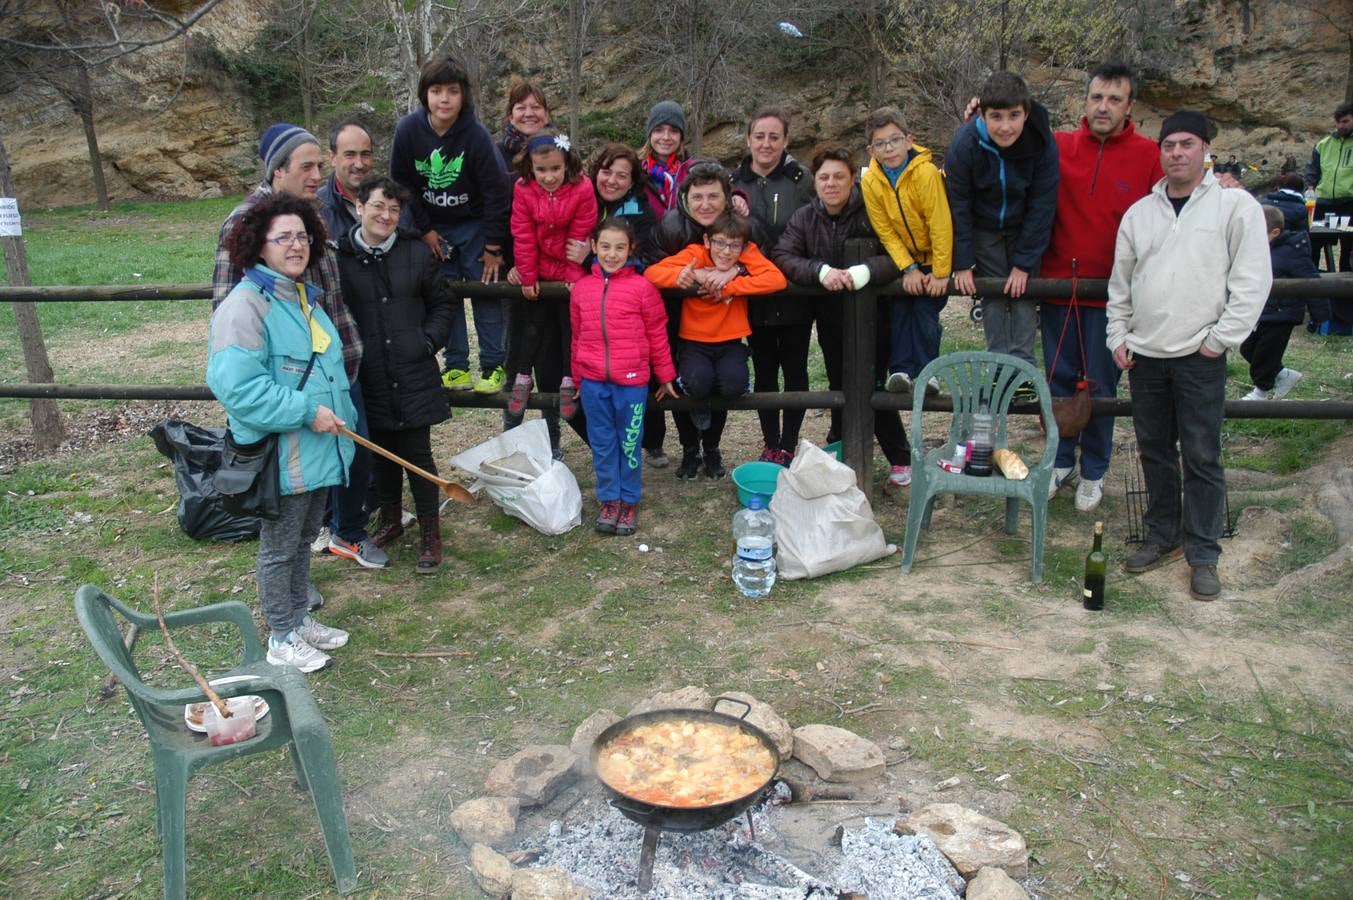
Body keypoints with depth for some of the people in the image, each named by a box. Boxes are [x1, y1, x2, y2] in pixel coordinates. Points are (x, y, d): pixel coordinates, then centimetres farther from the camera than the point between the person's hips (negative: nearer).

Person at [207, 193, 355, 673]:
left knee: (303, 539, 21)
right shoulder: (244, 305, -18)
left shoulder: (304, 297, 12)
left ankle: (300, 618, 38)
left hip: (318, 451, 9)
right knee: (279, 548, 7)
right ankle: (283, 639, 22)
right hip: (280, 457, -9)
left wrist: (341, 418, 18)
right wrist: (306, 412, -25)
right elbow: (236, 386, -27)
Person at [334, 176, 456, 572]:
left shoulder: (416, 252, -2)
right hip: (367, 378, 1)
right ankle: (390, 520, 36)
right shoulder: (339, 255, -4)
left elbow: (442, 302, 9)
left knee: (418, 454, 3)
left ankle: (431, 534, 15)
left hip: (413, 375, -1)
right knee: (382, 452, 16)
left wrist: (430, 340, -4)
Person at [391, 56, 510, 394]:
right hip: (434, 229, 3)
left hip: (474, 226, -2)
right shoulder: (408, 130, -14)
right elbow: (401, 183, -2)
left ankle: (494, 366, 8)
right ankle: (456, 366, 13)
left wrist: (493, 245, -14)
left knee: (485, 291, -1)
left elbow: (496, 190, -17)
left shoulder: (476, 134, -21)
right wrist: (424, 230, -2)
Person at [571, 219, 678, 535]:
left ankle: (629, 500, 23)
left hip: (631, 381, -3)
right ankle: (609, 499, 24)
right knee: (602, 444, 11)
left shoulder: (642, 287, -6)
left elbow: (657, 335, 1)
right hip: (593, 381, 3)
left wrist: (665, 376, 5)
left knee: (630, 444, 9)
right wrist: (577, 378, 17)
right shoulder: (581, 287, 4)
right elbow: (578, 336, 13)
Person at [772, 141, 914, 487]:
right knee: (839, 387, 15)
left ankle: (901, 459, 13)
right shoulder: (804, 218, 1)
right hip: (830, 318, 4)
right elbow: (782, 256, -12)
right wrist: (821, 270, -28)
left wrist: (865, 271, -36)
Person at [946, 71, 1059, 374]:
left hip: (1025, 230, 0)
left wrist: (1024, 263, -16)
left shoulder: (1043, 142, -23)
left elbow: (1041, 207, -15)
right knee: (992, 295, -3)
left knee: (1024, 294, -7)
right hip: (984, 231, 0)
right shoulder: (964, 144, -24)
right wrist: (962, 263, -13)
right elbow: (958, 207, -14)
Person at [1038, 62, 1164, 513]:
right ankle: (1062, 461, 29)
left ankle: (1094, 471, 25)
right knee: (1060, 380, 12)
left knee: (1100, 386, 8)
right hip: (1057, 286, 2)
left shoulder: (1147, 155, -3)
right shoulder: (1058, 146, 0)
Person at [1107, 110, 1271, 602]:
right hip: (1144, 356, 5)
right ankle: (1164, 536, 27)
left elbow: (1253, 281, -7)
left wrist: (1220, 338, -11)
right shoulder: (1139, 212, 11)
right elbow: (1120, 282, 16)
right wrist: (1118, 335, 8)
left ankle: (1204, 554, 10)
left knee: (1202, 458, -1)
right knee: (1155, 452, 13)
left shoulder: (1235, 205, -2)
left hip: (1200, 358, -4)